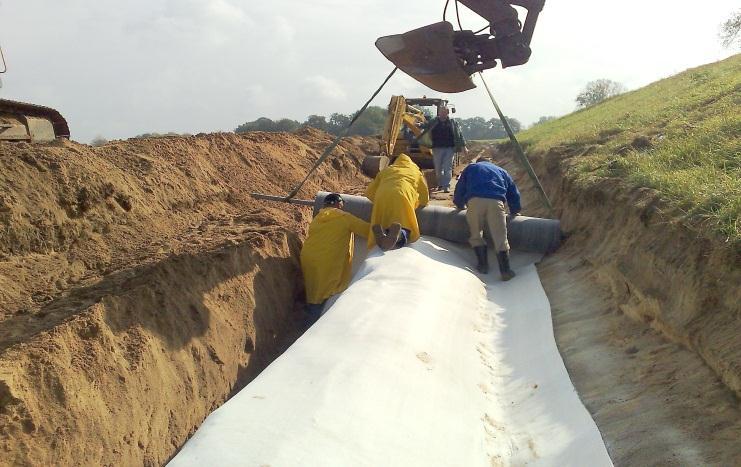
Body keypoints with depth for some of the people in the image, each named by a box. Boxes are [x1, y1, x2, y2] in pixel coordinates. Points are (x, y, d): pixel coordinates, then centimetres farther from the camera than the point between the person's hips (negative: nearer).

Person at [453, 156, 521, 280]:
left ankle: (483, 265, 11)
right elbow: (514, 192, 34)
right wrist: (514, 211, 46)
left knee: (476, 234, 15)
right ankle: (505, 270, -7)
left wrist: (460, 205, 48)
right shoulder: (501, 171, 37)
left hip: (474, 201, 0)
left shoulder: (470, 168, 34)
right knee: (500, 237, -1)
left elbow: (459, 189, 32)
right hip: (496, 202, 1)